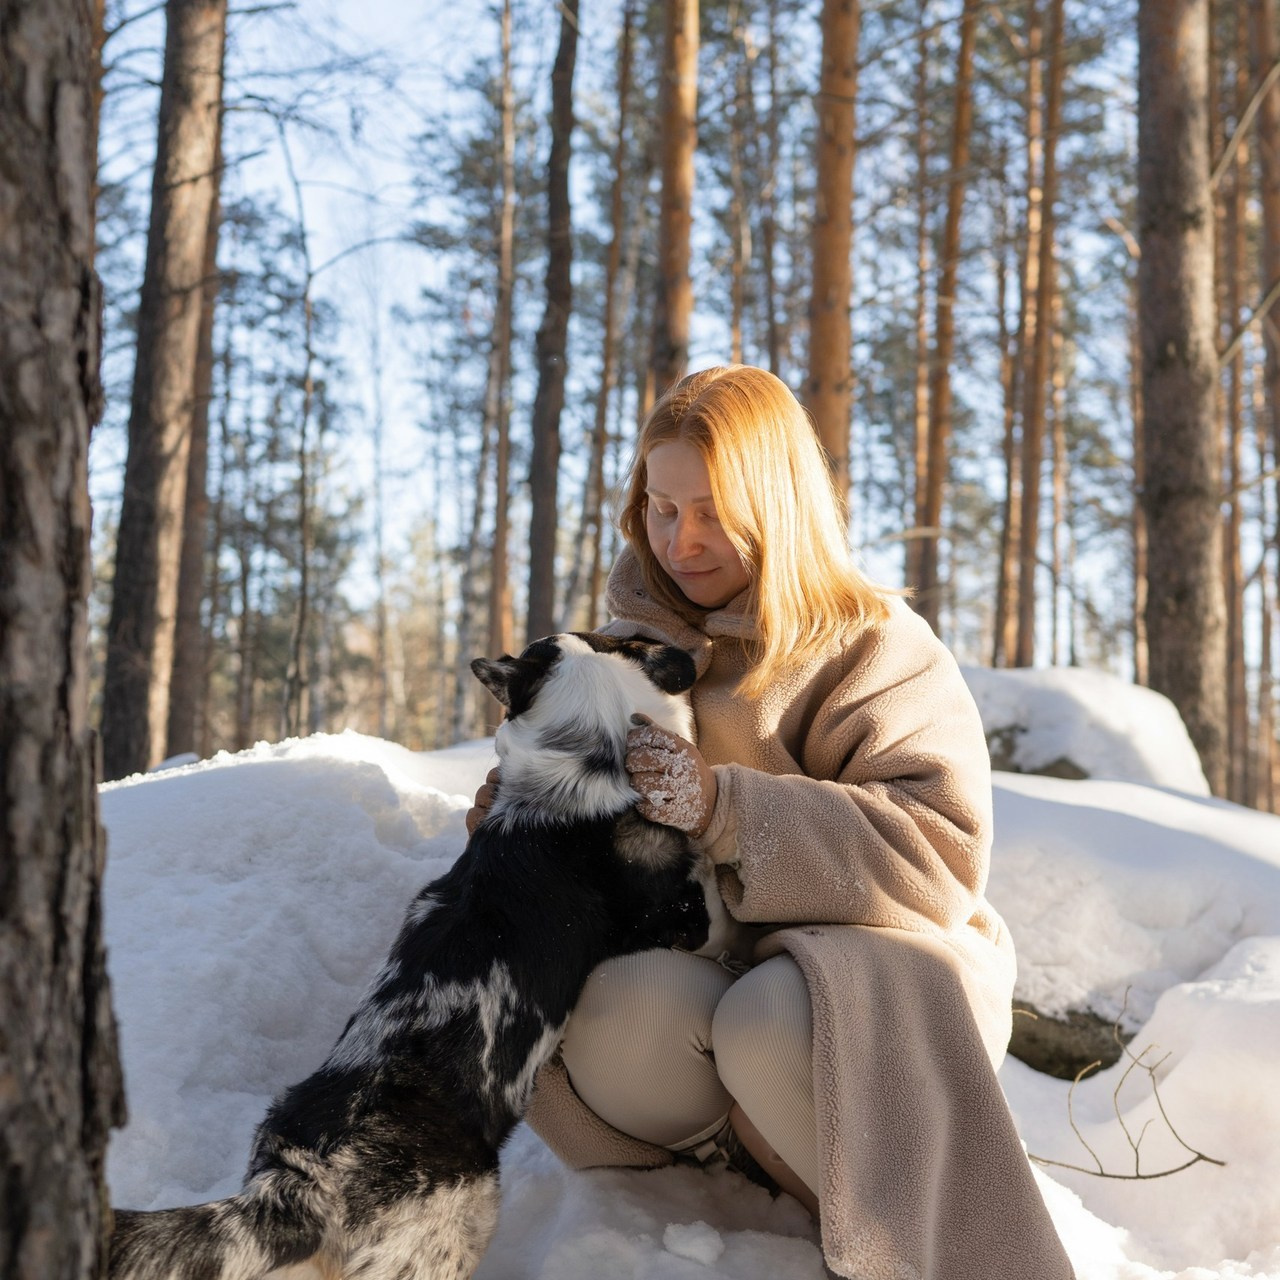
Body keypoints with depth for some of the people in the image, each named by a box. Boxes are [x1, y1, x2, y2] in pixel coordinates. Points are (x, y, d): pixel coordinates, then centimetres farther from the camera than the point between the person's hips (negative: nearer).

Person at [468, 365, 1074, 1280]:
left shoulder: (875, 647, -5)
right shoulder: (629, 643, 9)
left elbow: (943, 855, -17)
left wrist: (728, 806, -26)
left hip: (855, 956, -2)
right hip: (684, 956, 3)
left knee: (773, 1025, -36)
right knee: (621, 1010, -32)